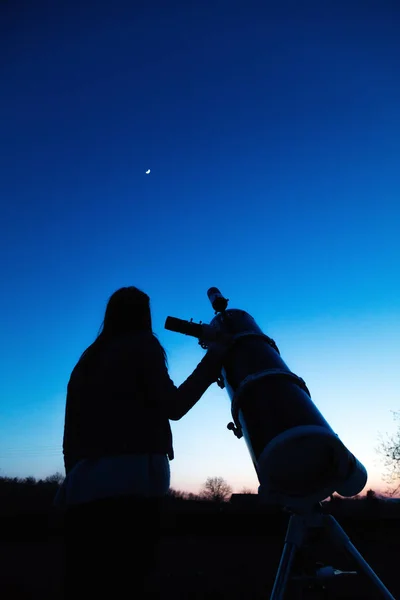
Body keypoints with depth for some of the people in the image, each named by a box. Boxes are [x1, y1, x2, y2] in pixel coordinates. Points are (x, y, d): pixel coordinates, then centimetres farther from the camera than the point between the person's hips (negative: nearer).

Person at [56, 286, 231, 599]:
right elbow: (173, 406, -7)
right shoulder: (143, 345, 3)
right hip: (130, 478, -6)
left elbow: (71, 432, 16)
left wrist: (77, 477, 19)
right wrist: (213, 358, -1)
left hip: (85, 484, 6)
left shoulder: (88, 359, 20)